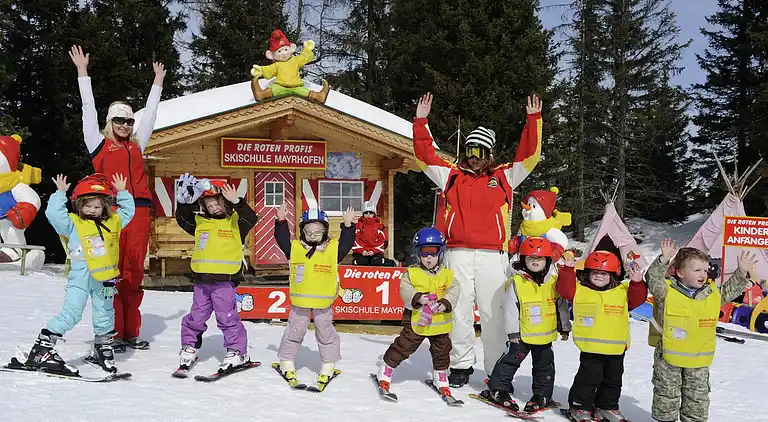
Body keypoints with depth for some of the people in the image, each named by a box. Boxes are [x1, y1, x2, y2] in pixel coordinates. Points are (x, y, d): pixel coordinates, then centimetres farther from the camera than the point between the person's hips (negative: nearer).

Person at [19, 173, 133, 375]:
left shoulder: (113, 222, 9)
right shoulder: (72, 223, -4)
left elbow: (127, 211, 21)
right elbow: (53, 213, -17)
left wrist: (122, 193, 15)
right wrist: (60, 193, -14)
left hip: (105, 278, 5)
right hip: (80, 277, -5)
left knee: (105, 315, 14)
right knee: (70, 314, -8)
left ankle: (103, 349, 33)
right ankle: (41, 351, -2)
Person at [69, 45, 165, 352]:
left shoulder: (137, 145, 21)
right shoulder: (100, 143, 11)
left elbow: (150, 114, 29)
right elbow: (89, 110, 11)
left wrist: (157, 83, 35)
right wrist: (82, 72, 12)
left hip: (140, 211, 4)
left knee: (134, 271, 4)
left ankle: (131, 332, 10)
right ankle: (113, 333, -1)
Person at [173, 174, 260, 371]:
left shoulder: (235, 221, -3)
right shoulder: (200, 222, 11)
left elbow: (251, 219, -18)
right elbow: (182, 218, 10)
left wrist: (236, 203, -31)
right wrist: (185, 202, -5)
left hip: (224, 280, -5)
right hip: (202, 280, 5)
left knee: (227, 317, 0)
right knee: (196, 317, 14)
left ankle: (237, 351, 12)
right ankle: (189, 347, 29)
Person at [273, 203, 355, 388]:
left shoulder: (333, 248, -3)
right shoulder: (295, 247, -1)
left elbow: (347, 242, -8)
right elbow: (282, 238, -2)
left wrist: (348, 226, -20)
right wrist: (281, 221, -12)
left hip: (324, 300, 0)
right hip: (300, 299, 1)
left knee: (325, 331, 9)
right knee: (295, 330, 11)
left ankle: (329, 364, 23)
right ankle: (287, 361, 25)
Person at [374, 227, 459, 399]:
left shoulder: (447, 274, 1)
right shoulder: (412, 273, -5)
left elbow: (453, 291, -5)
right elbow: (404, 289, -12)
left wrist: (445, 303, -22)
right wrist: (417, 297, -29)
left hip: (440, 323, 3)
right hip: (416, 322, -3)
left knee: (442, 352, 15)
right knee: (403, 347, 1)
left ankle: (441, 379, 34)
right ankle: (385, 372, 17)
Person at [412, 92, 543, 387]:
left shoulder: (503, 177, 14)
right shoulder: (452, 175, 16)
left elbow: (529, 155, 9)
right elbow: (425, 156, 15)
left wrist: (534, 120, 3)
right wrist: (421, 123, 8)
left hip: (492, 255, -1)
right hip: (458, 254, 1)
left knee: (492, 313, -1)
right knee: (459, 311, 3)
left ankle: (498, 372, 6)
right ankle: (461, 365, 14)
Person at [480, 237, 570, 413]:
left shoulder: (554, 281, -2)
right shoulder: (516, 282, -13)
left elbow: (561, 306, 8)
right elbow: (510, 309, -10)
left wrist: (564, 328, 10)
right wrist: (512, 332, -11)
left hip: (546, 334, 3)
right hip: (522, 333, -3)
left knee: (544, 365, 14)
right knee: (510, 360, 4)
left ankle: (542, 395, 28)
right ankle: (497, 389, 17)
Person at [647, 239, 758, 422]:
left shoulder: (713, 294, 2)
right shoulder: (667, 290, -13)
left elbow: (730, 290, 15)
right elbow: (653, 279, -26)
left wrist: (742, 273, 4)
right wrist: (664, 260, -38)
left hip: (699, 360, 4)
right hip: (668, 358, -4)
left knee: (698, 397, 14)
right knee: (667, 394, 9)